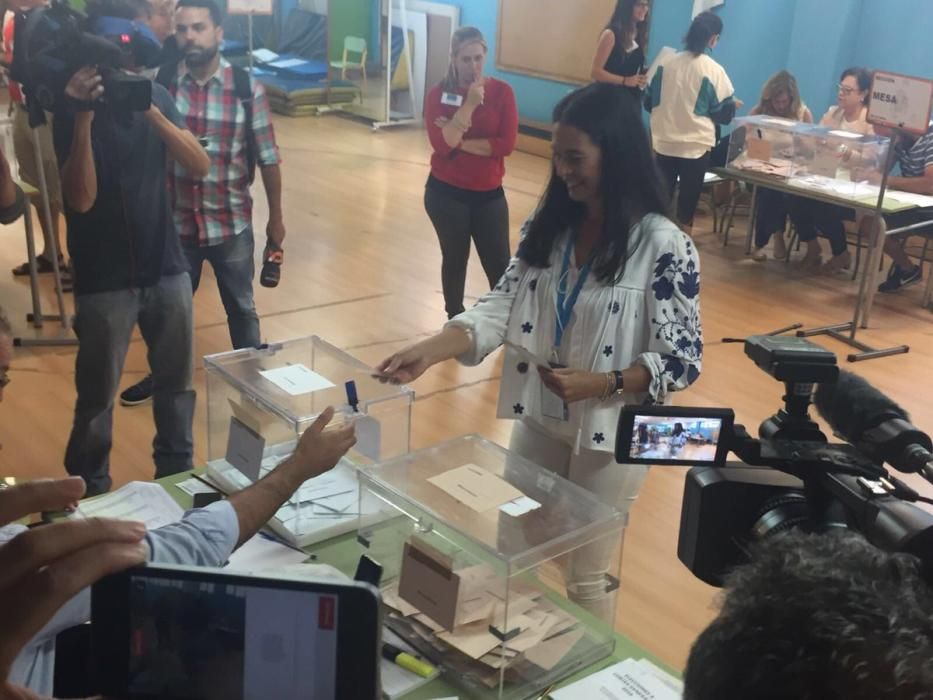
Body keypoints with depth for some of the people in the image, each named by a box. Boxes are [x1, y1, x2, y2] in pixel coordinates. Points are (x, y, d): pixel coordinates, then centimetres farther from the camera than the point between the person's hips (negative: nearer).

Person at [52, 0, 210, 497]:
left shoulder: (156, 96, 3)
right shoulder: (73, 110, -10)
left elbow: (199, 166, -7)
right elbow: (81, 199, -19)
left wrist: (153, 112, -20)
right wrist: (84, 118, -27)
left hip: (167, 268, 4)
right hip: (105, 280, -4)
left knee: (176, 382, 14)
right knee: (97, 395, 6)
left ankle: (177, 474, 34)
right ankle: (90, 493, 25)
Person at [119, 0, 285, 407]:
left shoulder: (246, 88, -9)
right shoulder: (161, 83, -6)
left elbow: (267, 159, -3)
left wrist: (276, 218, 1)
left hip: (231, 224, -1)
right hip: (175, 222, 2)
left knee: (241, 308, 15)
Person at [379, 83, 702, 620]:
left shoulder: (664, 245, -18)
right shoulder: (548, 226, -2)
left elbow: (681, 361, -16)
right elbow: (501, 309, -6)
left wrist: (597, 383, -27)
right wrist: (429, 351, -20)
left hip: (611, 434, -5)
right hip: (538, 419, 6)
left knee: (586, 574, 13)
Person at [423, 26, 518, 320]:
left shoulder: (501, 91, -4)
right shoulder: (438, 94, -6)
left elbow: (506, 143, -12)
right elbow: (442, 144, -19)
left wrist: (461, 141, -14)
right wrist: (469, 104, -23)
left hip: (489, 194, 1)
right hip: (446, 193, 0)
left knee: (499, 265, 2)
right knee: (455, 259, 13)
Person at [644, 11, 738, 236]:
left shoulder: (667, 62, -1)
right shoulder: (714, 71, -10)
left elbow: (649, 102, 9)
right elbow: (723, 115, -3)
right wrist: (733, 105, 18)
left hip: (664, 143, 3)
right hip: (696, 146, -3)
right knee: (688, 203, 7)